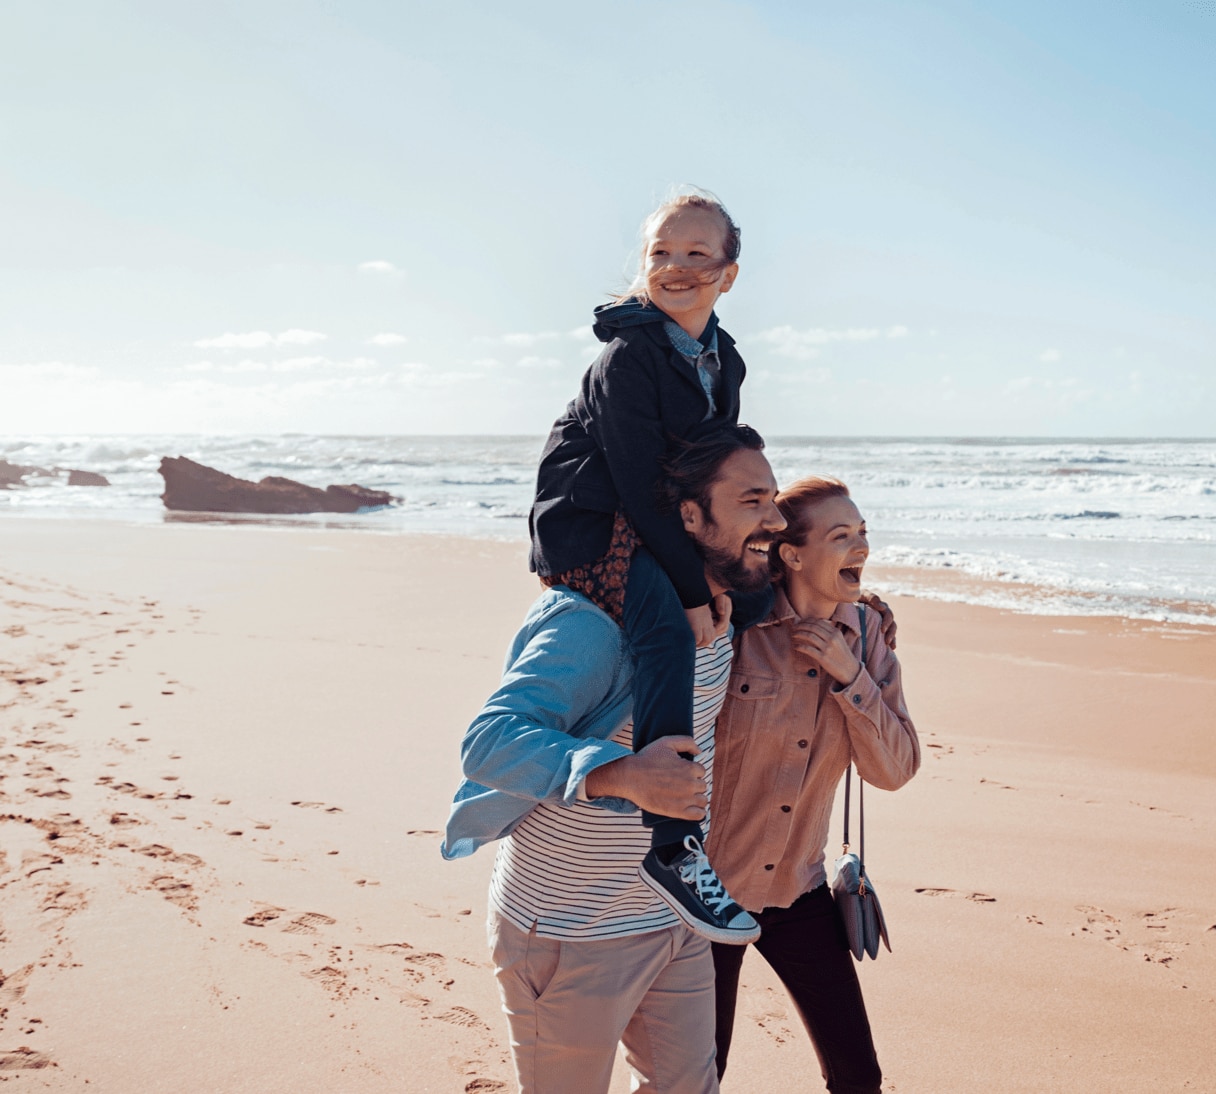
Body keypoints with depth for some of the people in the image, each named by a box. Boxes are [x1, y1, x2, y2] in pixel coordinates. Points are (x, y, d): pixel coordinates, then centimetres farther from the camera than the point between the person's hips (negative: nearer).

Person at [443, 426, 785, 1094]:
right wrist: (622, 775, -49)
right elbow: (490, 741, -36)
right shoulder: (598, 624, -27)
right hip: (570, 936, -7)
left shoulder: (721, 611, 1)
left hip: (674, 920, 8)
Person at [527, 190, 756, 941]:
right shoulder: (628, 357, -17)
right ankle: (671, 844, -34)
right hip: (588, 526, -10)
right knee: (668, 626, -32)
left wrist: (717, 566, 0)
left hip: (657, 529, 10)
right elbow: (641, 485, -21)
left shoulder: (723, 358, 8)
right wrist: (691, 588, -22)